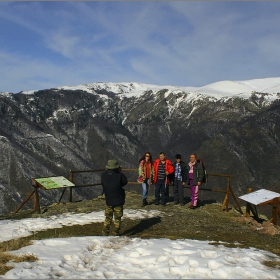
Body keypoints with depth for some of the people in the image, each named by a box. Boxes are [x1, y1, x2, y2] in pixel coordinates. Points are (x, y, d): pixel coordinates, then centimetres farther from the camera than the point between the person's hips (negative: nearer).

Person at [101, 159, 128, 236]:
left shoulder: (103, 175, -10)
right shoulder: (119, 176, -18)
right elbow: (125, 182, -2)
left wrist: (106, 171, 7)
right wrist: (120, 173, 4)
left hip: (108, 201, 3)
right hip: (118, 201, -2)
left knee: (108, 218, 16)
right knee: (117, 218, 11)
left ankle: (105, 234, 17)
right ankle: (116, 234, 16)